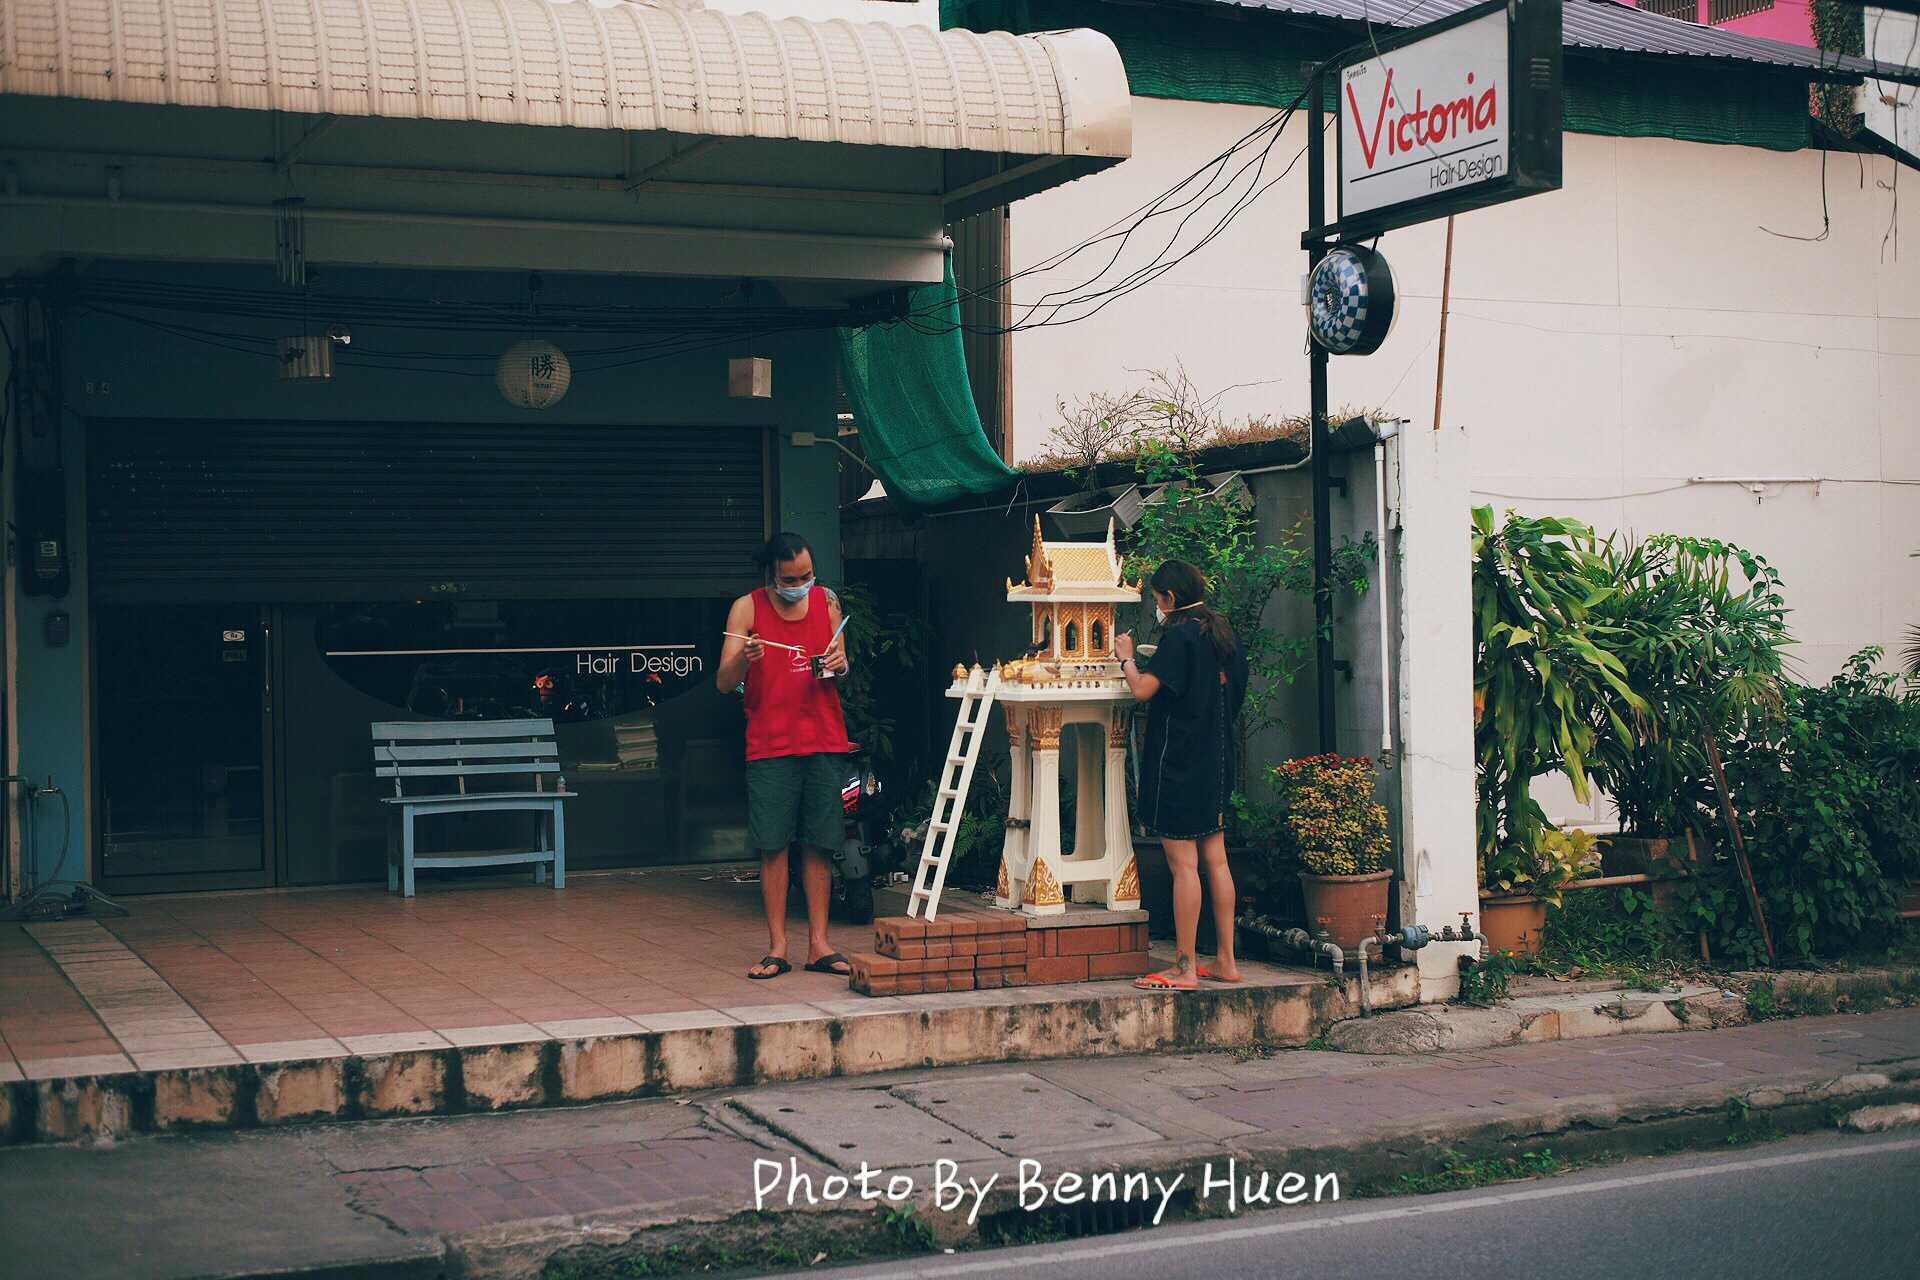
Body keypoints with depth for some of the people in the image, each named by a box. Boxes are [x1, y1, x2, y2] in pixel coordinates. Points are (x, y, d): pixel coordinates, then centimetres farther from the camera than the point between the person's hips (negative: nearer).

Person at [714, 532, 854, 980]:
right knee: (773, 845, -3)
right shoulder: (747, 608, -1)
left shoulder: (827, 601, 8)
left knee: (818, 843, 3)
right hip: (770, 743, -2)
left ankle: (819, 944, 8)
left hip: (825, 741, 2)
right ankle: (777, 947, 4)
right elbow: (724, 682, -6)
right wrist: (744, 658, -27)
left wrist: (840, 662, -6)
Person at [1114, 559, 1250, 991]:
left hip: (1179, 765, -9)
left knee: (1183, 865, -6)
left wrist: (1127, 658, 0)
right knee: (1216, 861, 11)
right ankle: (1226, 961, 14)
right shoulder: (1224, 635, 12)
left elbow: (1143, 689, -19)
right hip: (1216, 762, 9)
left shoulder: (1180, 636, -14)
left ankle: (1184, 968, -4)